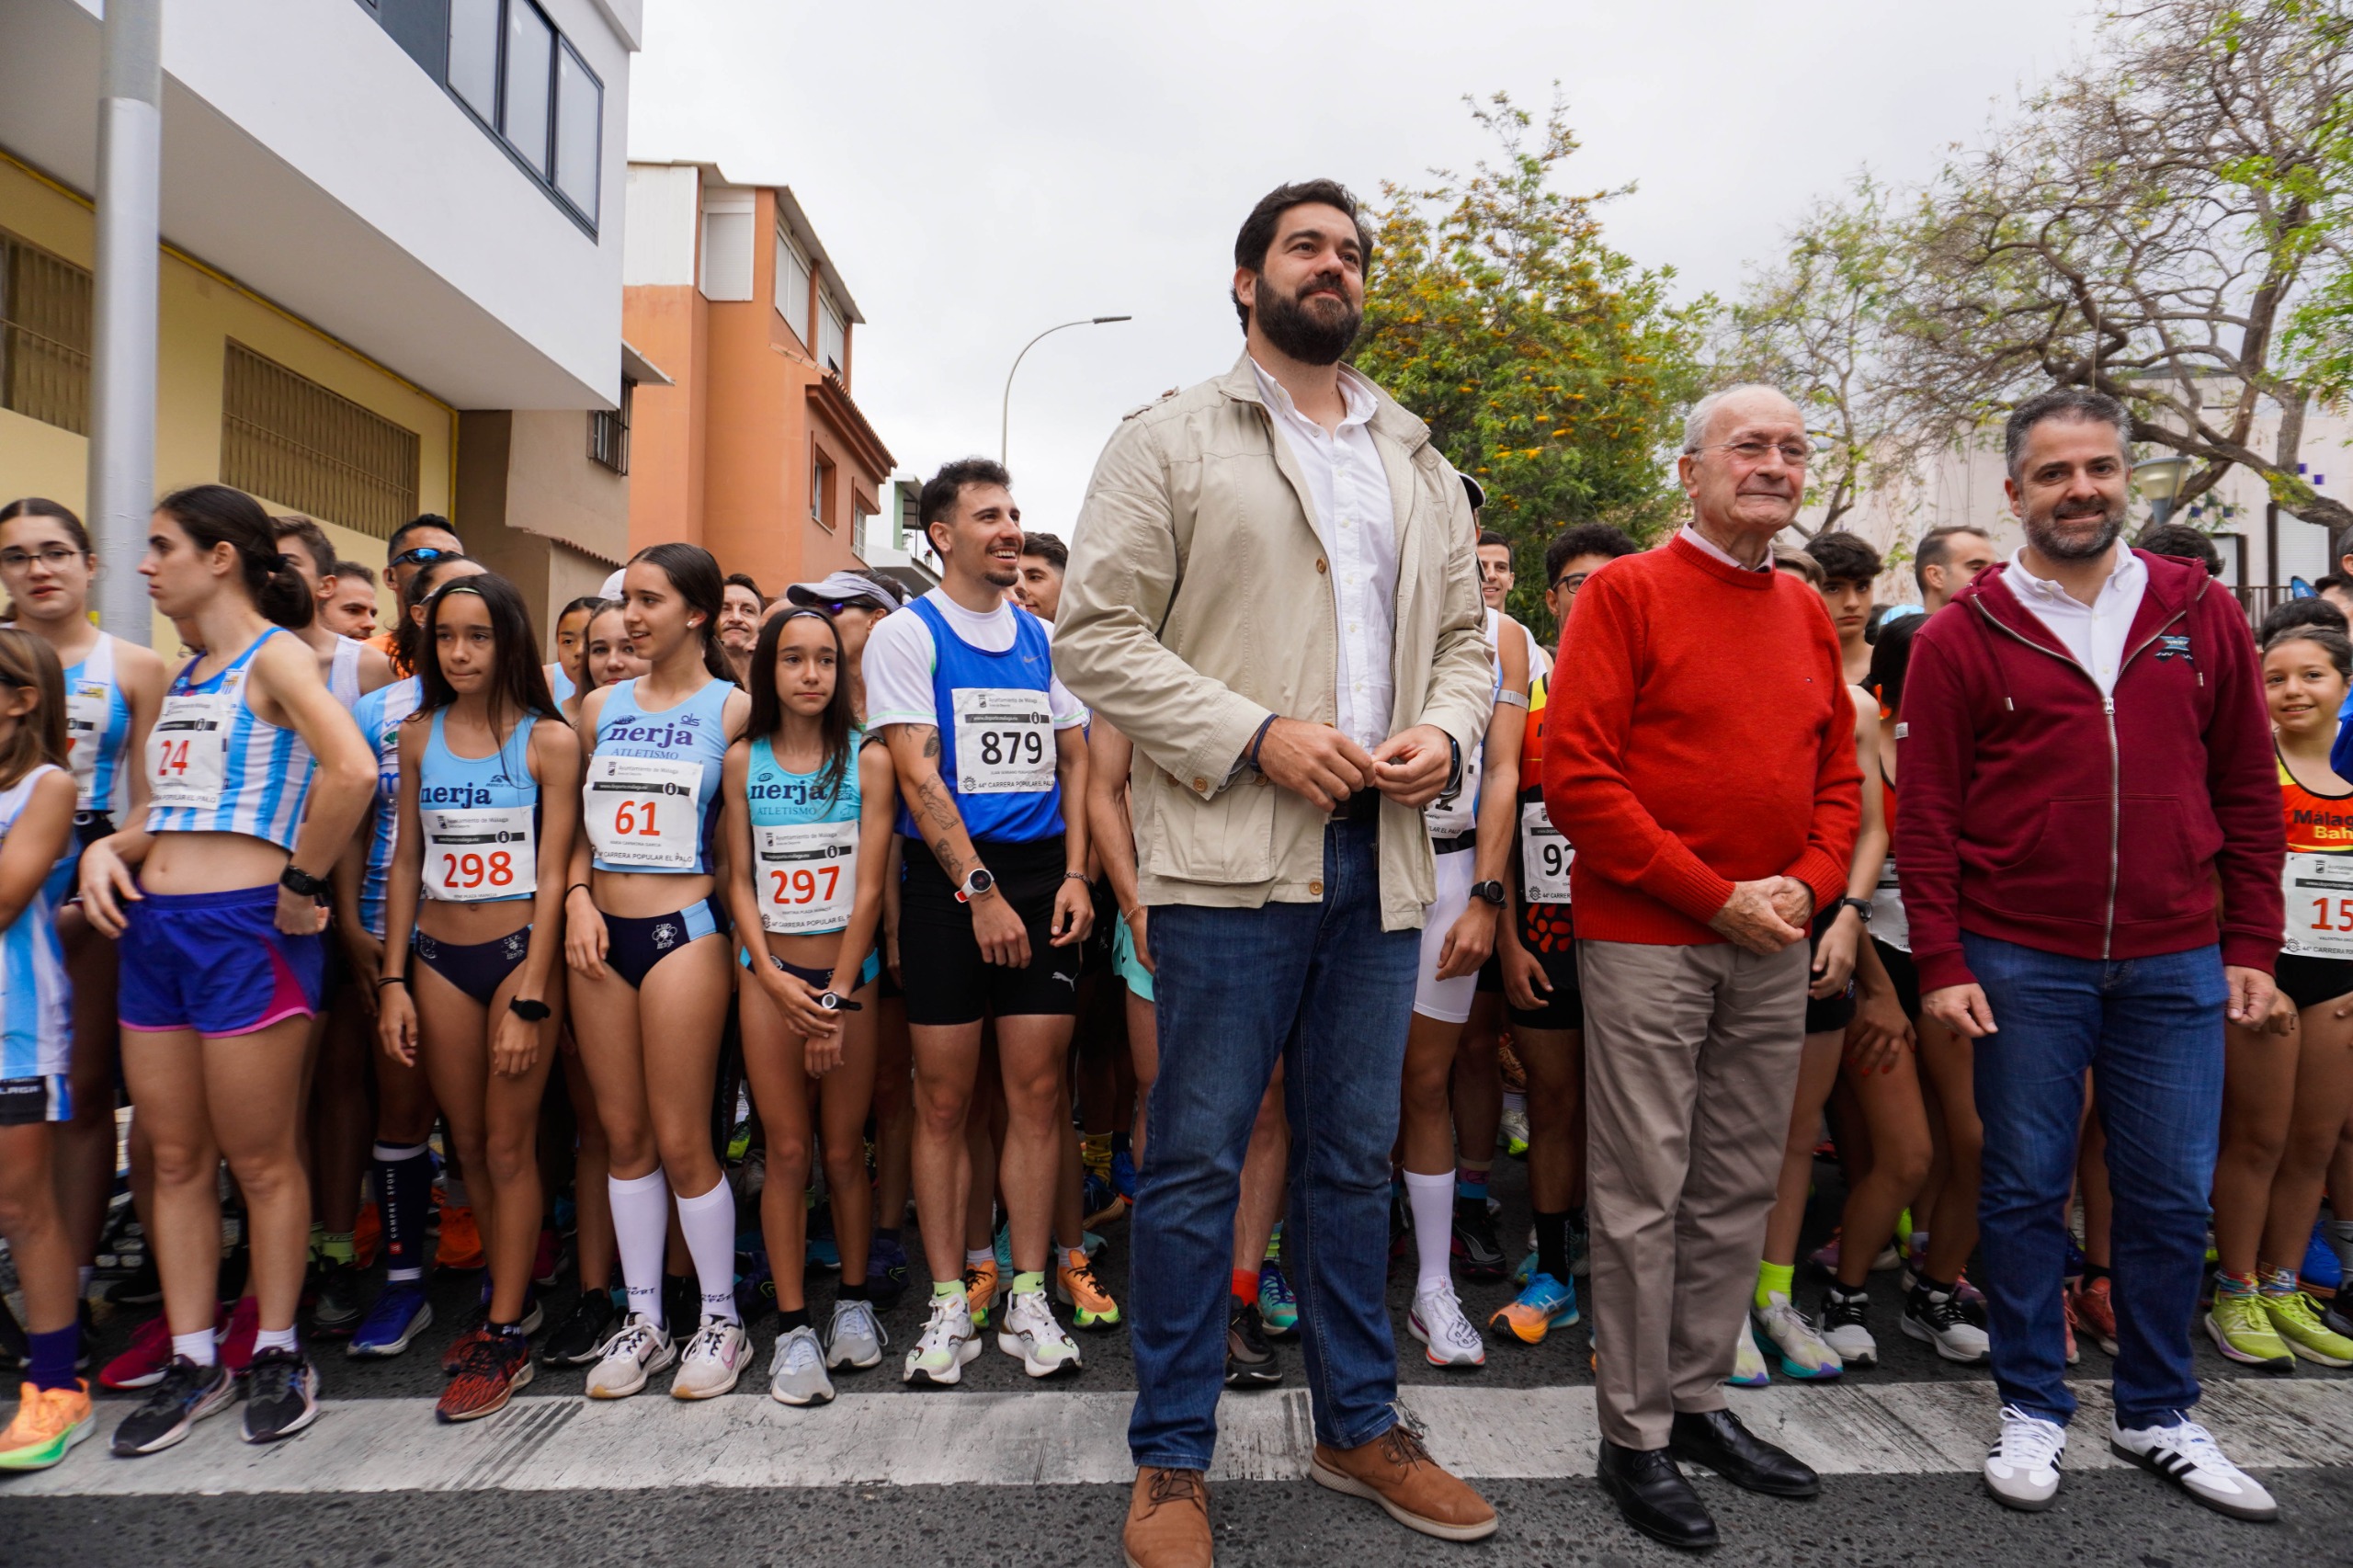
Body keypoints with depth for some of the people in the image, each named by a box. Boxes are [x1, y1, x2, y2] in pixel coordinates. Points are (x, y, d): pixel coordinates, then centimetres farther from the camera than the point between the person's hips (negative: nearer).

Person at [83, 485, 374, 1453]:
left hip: (244, 928, -8)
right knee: (176, 1159, 13)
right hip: (154, 927, 8)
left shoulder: (273, 656, -9)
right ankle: (192, 1364, 25)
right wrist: (108, 847, 4)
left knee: (260, 1161, 3)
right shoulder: (183, 676, 17)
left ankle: (278, 1354, 19)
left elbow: (351, 770, -26)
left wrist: (300, 881, -18)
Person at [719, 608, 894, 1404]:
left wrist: (837, 996, -9)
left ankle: (853, 1302, 25)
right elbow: (739, 880, 3)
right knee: (787, 1152, 2)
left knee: (844, 1151, 7)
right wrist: (774, 978, -8)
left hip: (849, 975, -1)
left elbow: (869, 887, -5)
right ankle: (793, 1328, 12)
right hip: (771, 974, 1)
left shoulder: (868, 760, -1)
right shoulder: (744, 760, 5)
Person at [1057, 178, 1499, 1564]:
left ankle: (1361, 1426, 31)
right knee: (1199, 1161, 1)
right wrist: (1258, 735, -14)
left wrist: (1444, 736, -2)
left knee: (1357, 1158, 15)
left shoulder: (1422, 469, 20)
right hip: (1231, 853, -5)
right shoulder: (1170, 440, 4)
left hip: (1382, 854, 5)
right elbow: (1096, 635, -5)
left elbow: (1465, 640, 20)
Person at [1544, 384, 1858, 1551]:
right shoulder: (1626, 594, -5)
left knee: (1739, 1189, 13)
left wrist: (1805, 886, -3)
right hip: (1646, 939, -6)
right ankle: (1635, 1437, 14)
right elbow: (1577, 777, -13)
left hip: (1772, 946, 6)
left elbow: (1840, 774, 16)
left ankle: (1697, 1400, 29)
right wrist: (1716, 897, -14)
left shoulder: (1806, 611, 14)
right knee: (1644, 1193, 0)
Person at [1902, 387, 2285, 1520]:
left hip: (2176, 963, 3)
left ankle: (2158, 1415, 31)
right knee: (2025, 1191, 8)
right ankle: (2033, 1410, 25)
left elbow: (2247, 791, 10)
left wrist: (2251, 946, 6)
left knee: (2172, 1198, 11)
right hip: (2021, 966, -2)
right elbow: (1925, 814, -3)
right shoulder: (1962, 637, -2)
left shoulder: (2203, 617, 6)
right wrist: (1940, 964, -7)